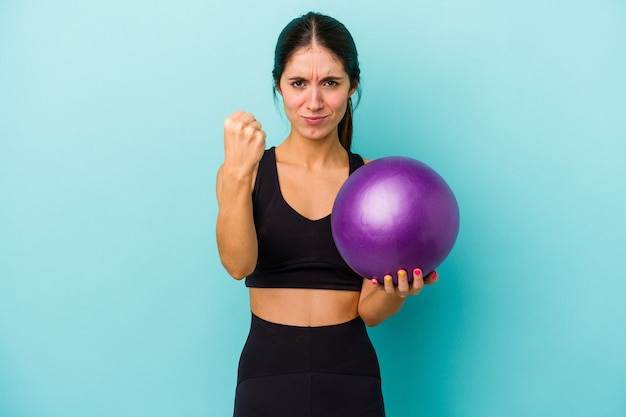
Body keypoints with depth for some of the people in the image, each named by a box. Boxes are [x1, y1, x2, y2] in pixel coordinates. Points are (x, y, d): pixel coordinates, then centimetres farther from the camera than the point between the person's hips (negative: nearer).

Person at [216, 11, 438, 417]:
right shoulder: (244, 171, -3)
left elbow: (369, 311, -2)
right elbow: (238, 265, -19)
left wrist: (397, 291, -22)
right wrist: (238, 174, -32)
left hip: (350, 375, 1)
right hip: (267, 372, 0)